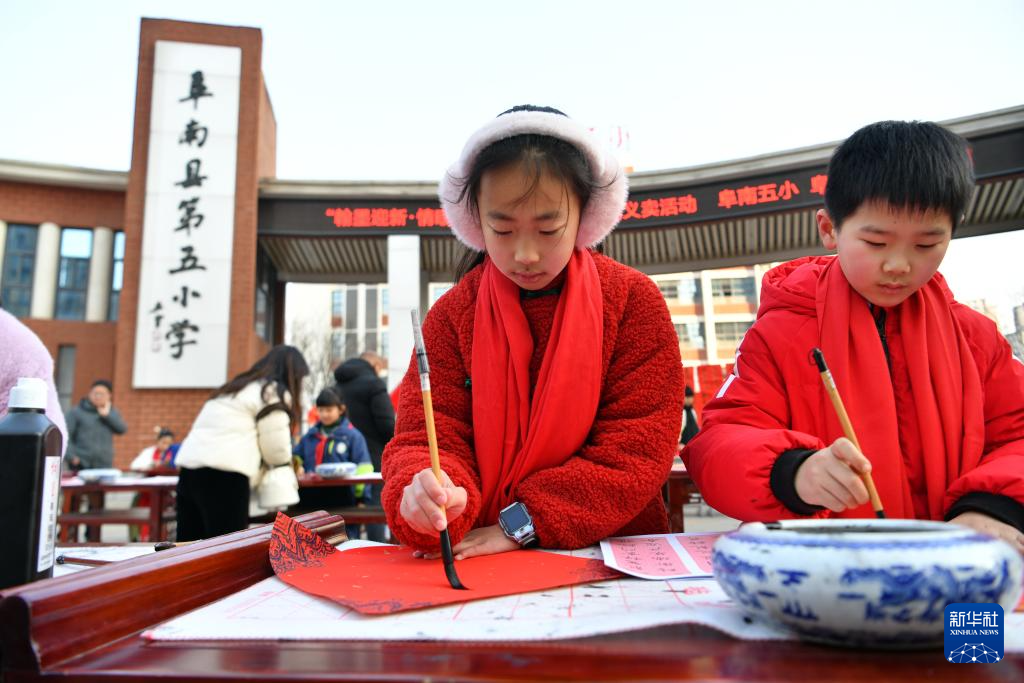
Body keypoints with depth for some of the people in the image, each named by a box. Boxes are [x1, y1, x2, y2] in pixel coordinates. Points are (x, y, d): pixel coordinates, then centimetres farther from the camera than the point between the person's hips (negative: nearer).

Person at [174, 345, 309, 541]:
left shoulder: (238, 387, 27)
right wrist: (287, 469, 20)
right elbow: (275, 448, 0)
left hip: (190, 468, 9)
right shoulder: (274, 392, 0)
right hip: (223, 476, -9)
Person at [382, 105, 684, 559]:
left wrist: (523, 521, -15)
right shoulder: (452, 314, 1)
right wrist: (425, 494, -26)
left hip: (613, 552, -2)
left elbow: (638, 449, -9)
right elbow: (427, 436, -3)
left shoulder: (633, 300, -4)